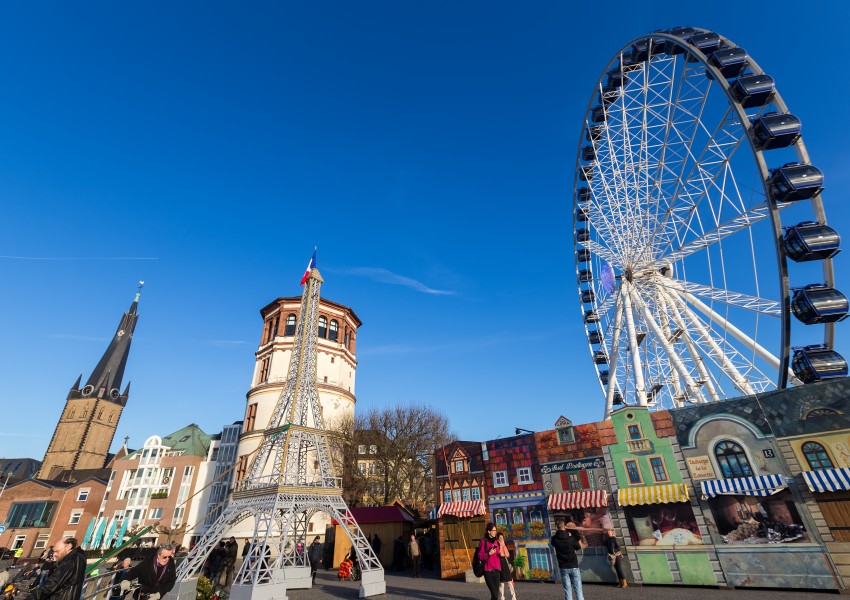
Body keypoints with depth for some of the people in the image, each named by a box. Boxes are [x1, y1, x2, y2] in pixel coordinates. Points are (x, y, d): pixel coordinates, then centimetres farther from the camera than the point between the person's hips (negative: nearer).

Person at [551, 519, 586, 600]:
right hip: (574, 566, -2)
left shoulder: (554, 539, -9)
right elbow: (579, 546, 1)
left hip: (563, 567, 2)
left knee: (567, 590, 9)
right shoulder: (570, 538, -15)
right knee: (578, 590, 8)